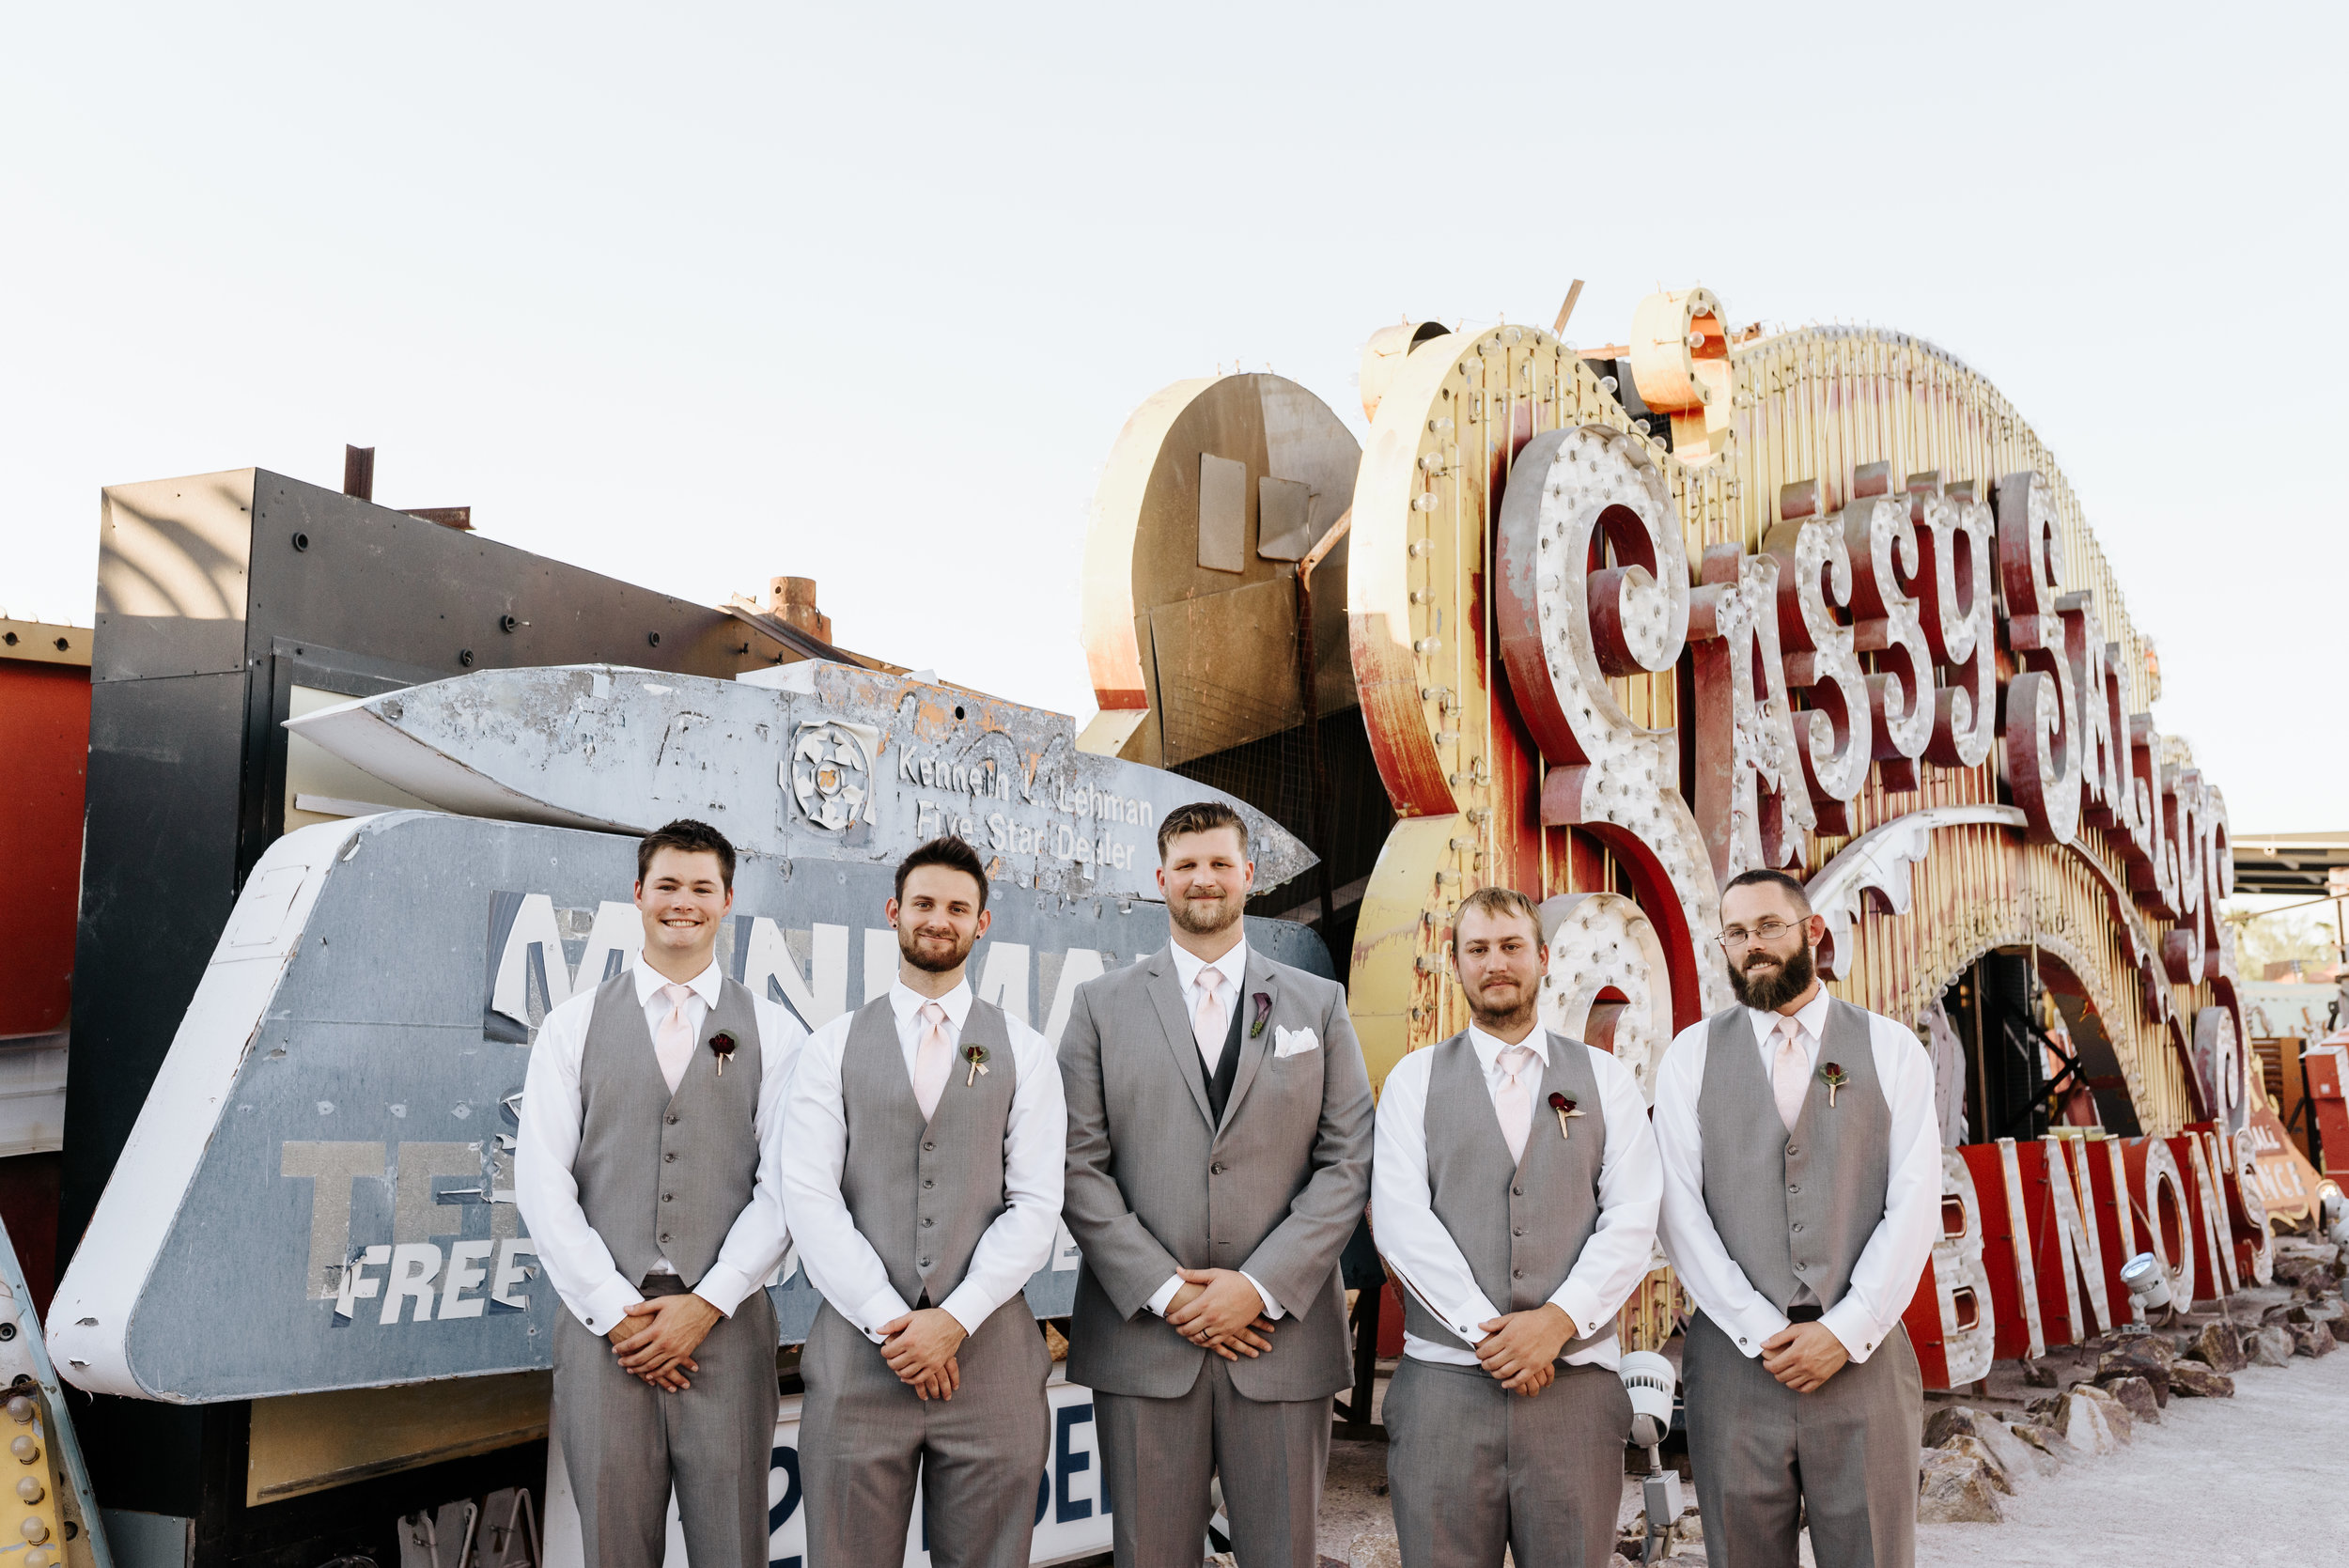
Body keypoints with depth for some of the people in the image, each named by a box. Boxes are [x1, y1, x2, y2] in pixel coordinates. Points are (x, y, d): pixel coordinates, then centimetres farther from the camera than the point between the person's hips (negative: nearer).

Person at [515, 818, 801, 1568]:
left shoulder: (772, 1032, 5)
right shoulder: (572, 1026, 7)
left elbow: (784, 1184, 0)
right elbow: (541, 1179, 1)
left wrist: (707, 1304, -9)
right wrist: (615, 1310, -7)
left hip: (727, 1328, 0)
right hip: (603, 1325, 1)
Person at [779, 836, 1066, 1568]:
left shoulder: (1022, 1051, 7)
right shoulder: (834, 1045, 7)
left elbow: (1037, 1204, 0)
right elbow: (809, 1194, -2)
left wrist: (955, 1318, -11)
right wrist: (888, 1320, -11)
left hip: (988, 1352, 0)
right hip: (857, 1355, 0)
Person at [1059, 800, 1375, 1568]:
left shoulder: (1319, 1004, 10)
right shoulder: (1102, 1005, 8)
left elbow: (1348, 1163, 3)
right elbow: (1079, 1165, 0)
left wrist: (1261, 1287, -8)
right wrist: (1164, 1291, -9)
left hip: (1282, 1337, 1)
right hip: (1142, 1338, 0)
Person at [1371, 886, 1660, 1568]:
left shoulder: (1605, 1079, 10)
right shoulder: (1414, 1079, 8)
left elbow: (1632, 1221, 1)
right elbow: (1399, 1218, -3)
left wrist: (1558, 1319, -12)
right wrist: (1486, 1329, -11)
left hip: (1576, 1381, 1)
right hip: (1443, 1378, 0)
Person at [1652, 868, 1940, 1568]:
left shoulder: (1891, 1049, 6)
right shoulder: (1691, 1056, 6)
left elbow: (1915, 1201, -2)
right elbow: (1680, 1209, -1)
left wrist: (1847, 1331, -10)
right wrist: (1760, 1331, -9)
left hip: (1862, 1357, 0)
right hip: (1735, 1357, 0)